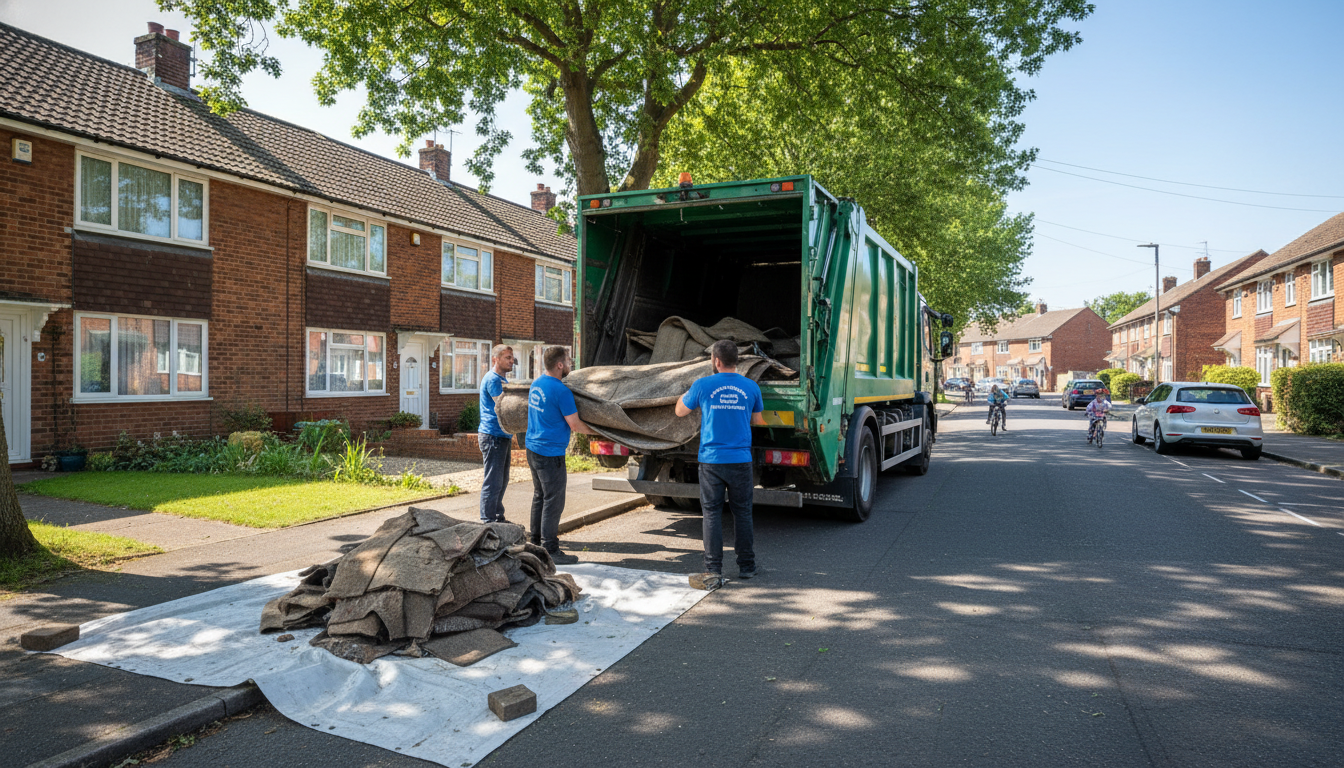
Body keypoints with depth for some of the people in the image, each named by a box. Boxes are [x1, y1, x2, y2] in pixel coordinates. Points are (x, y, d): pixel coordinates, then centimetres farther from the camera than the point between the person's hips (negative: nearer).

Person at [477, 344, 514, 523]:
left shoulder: (501, 379, 19)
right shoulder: (492, 379, -13)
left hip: (502, 436, 10)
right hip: (493, 436, -10)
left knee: (502, 481, 16)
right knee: (493, 482, -6)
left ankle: (498, 518, 26)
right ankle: (488, 521, 1)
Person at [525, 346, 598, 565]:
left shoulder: (536, 383, 8)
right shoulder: (561, 391, -19)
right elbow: (575, 426, -15)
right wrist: (596, 431, 3)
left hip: (533, 449, 9)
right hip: (551, 454, -9)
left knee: (539, 497, 19)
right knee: (553, 502, -2)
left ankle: (536, 541, 28)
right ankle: (550, 551, 3)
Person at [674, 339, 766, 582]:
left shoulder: (703, 385, -5)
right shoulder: (751, 387, 1)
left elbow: (680, 411, 11)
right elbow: (758, 420, 15)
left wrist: (687, 393, 29)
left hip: (711, 460, -1)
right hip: (741, 460, 2)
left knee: (712, 513, 7)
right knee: (742, 512, 11)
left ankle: (714, 568, 10)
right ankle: (746, 566, 19)